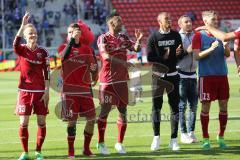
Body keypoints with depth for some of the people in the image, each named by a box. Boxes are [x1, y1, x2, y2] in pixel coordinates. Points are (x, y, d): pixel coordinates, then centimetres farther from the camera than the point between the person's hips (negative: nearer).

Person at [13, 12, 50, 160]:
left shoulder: (43, 52, 2)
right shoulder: (22, 50, -1)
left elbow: (47, 73, 2)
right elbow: (16, 44, -27)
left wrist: (47, 91, -5)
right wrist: (23, 25, -33)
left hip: (40, 91, 1)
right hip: (25, 91, -1)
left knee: (42, 122, 0)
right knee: (24, 123, -2)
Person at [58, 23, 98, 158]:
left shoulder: (87, 49, 9)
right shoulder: (64, 47, 1)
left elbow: (93, 68, 13)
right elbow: (64, 56, -24)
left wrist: (94, 72, -11)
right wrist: (72, 39, -34)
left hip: (85, 88, 3)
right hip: (69, 90, -3)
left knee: (92, 118, 0)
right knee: (72, 120, -5)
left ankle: (86, 148, 16)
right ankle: (71, 151, 5)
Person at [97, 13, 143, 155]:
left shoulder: (123, 37, 12)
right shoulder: (103, 38, -7)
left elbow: (136, 49, 7)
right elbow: (105, 55, -20)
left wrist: (138, 40, -12)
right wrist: (122, 62, -28)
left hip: (122, 79, 5)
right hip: (108, 79, -5)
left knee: (123, 111, 3)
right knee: (105, 111, -3)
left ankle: (120, 143, 13)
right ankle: (101, 143, 6)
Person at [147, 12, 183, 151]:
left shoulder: (176, 35, 7)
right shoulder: (154, 37, -2)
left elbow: (181, 55, 8)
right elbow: (150, 57, -8)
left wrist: (178, 54, -13)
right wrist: (163, 57, -13)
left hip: (173, 75, 2)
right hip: (158, 75, -2)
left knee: (175, 107, 1)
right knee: (156, 106, 0)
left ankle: (174, 139, 6)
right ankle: (156, 137, 12)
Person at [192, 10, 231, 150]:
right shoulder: (199, 36, -1)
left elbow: (228, 54, 10)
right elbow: (197, 56, -8)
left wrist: (225, 47, -11)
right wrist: (211, 49, -19)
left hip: (222, 74, 4)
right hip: (206, 75, -4)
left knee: (224, 105, 4)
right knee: (206, 107, -2)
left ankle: (221, 137, 16)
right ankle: (206, 139, 5)